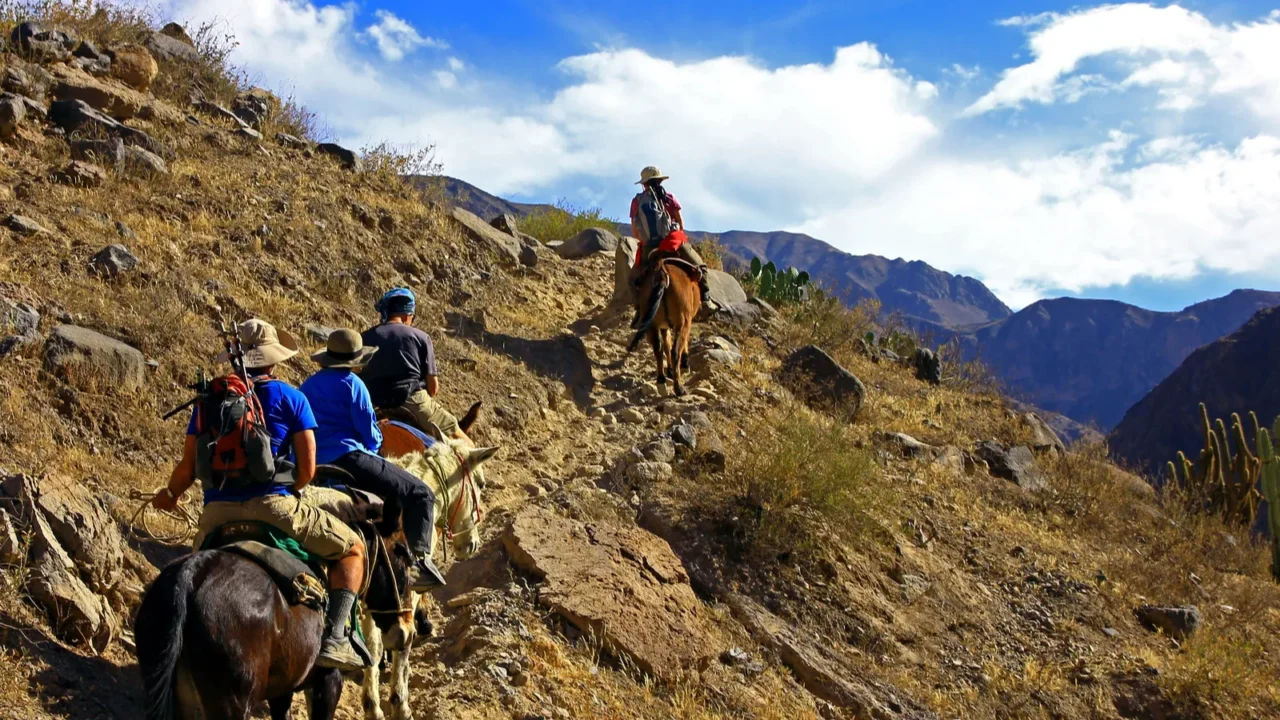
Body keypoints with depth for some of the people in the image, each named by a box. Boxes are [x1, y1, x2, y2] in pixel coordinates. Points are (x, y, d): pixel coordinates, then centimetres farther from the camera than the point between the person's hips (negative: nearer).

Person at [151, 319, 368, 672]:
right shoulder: (290, 397, 2)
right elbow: (307, 469, -2)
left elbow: (187, 469, 10)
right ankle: (334, 638, -5)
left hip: (217, 511, 4)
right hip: (273, 505, -4)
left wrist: (169, 496, 31)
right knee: (352, 550, 11)